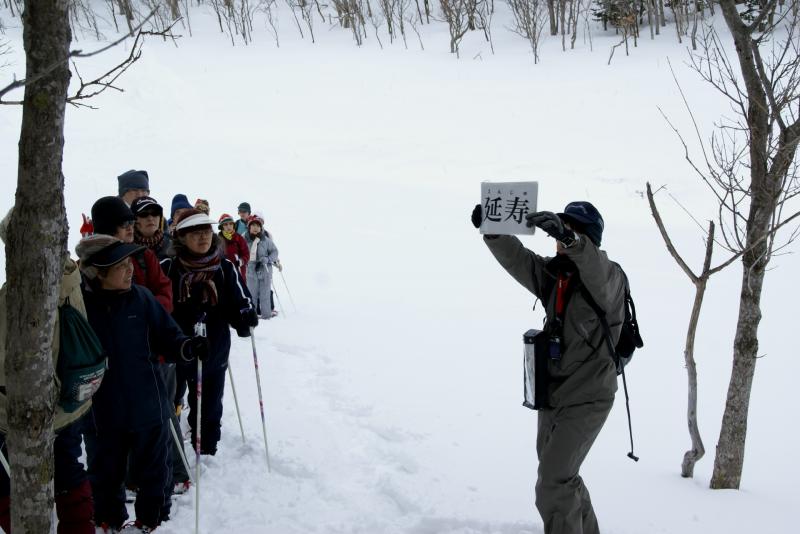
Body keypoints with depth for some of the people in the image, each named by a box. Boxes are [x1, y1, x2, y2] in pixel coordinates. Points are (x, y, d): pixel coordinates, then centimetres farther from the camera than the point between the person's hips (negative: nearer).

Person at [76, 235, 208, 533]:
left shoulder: (140, 298, -8)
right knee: (107, 470, 18)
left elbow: (166, 337, -2)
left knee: (151, 467, 16)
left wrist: (188, 348, -20)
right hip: (104, 411, -1)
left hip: (148, 407, 1)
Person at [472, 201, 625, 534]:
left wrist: (570, 238, -56)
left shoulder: (609, 278, -16)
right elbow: (515, 258, -8)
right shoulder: (552, 274, 3)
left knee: (553, 488, -13)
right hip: (552, 395, 8)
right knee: (561, 478, 23)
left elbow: (597, 271, -39)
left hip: (587, 400, -8)